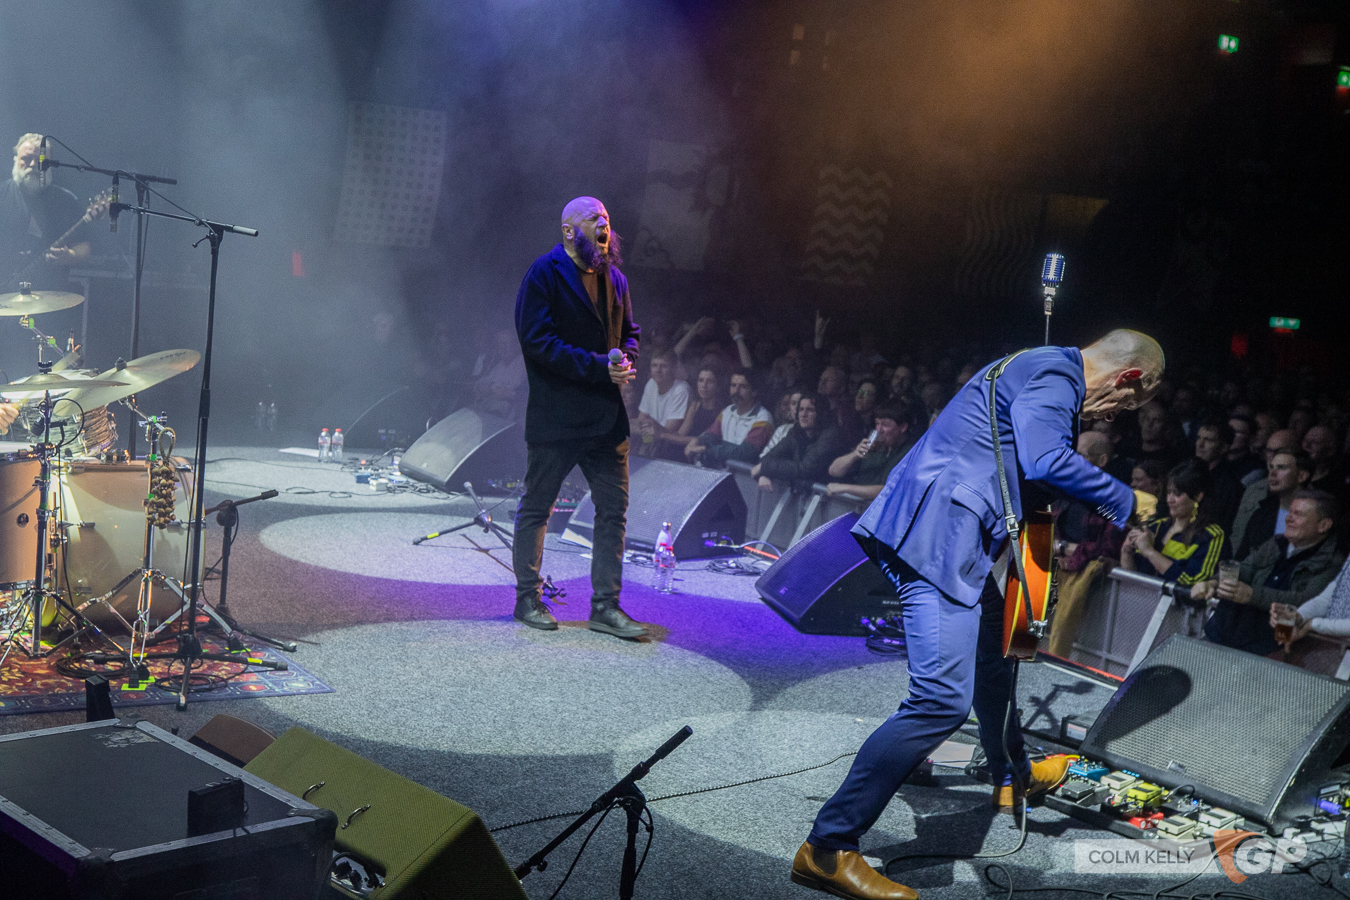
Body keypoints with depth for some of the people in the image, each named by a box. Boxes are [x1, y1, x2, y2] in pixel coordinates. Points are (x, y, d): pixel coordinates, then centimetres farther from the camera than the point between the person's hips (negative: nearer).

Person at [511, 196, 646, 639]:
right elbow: (538, 340, -17)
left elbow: (629, 331, 24)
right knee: (535, 509, 7)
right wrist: (598, 367, -20)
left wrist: (627, 358, 0)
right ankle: (528, 599, 20)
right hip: (555, 416, -6)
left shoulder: (614, 278, 13)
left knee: (614, 510, 5)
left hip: (606, 417, 6)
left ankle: (606, 605, 13)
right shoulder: (544, 274, -9)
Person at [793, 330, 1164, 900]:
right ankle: (828, 848, -15)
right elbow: (1045, 461, -25)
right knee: (944, 698, -17)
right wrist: (1122, 499, -11)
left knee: (993, 654, 30)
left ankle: (1013, 777, 56)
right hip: (938, 535, -12)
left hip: (944, 534, 12)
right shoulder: (1054, 374, -10)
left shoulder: (1043, 371, 22)